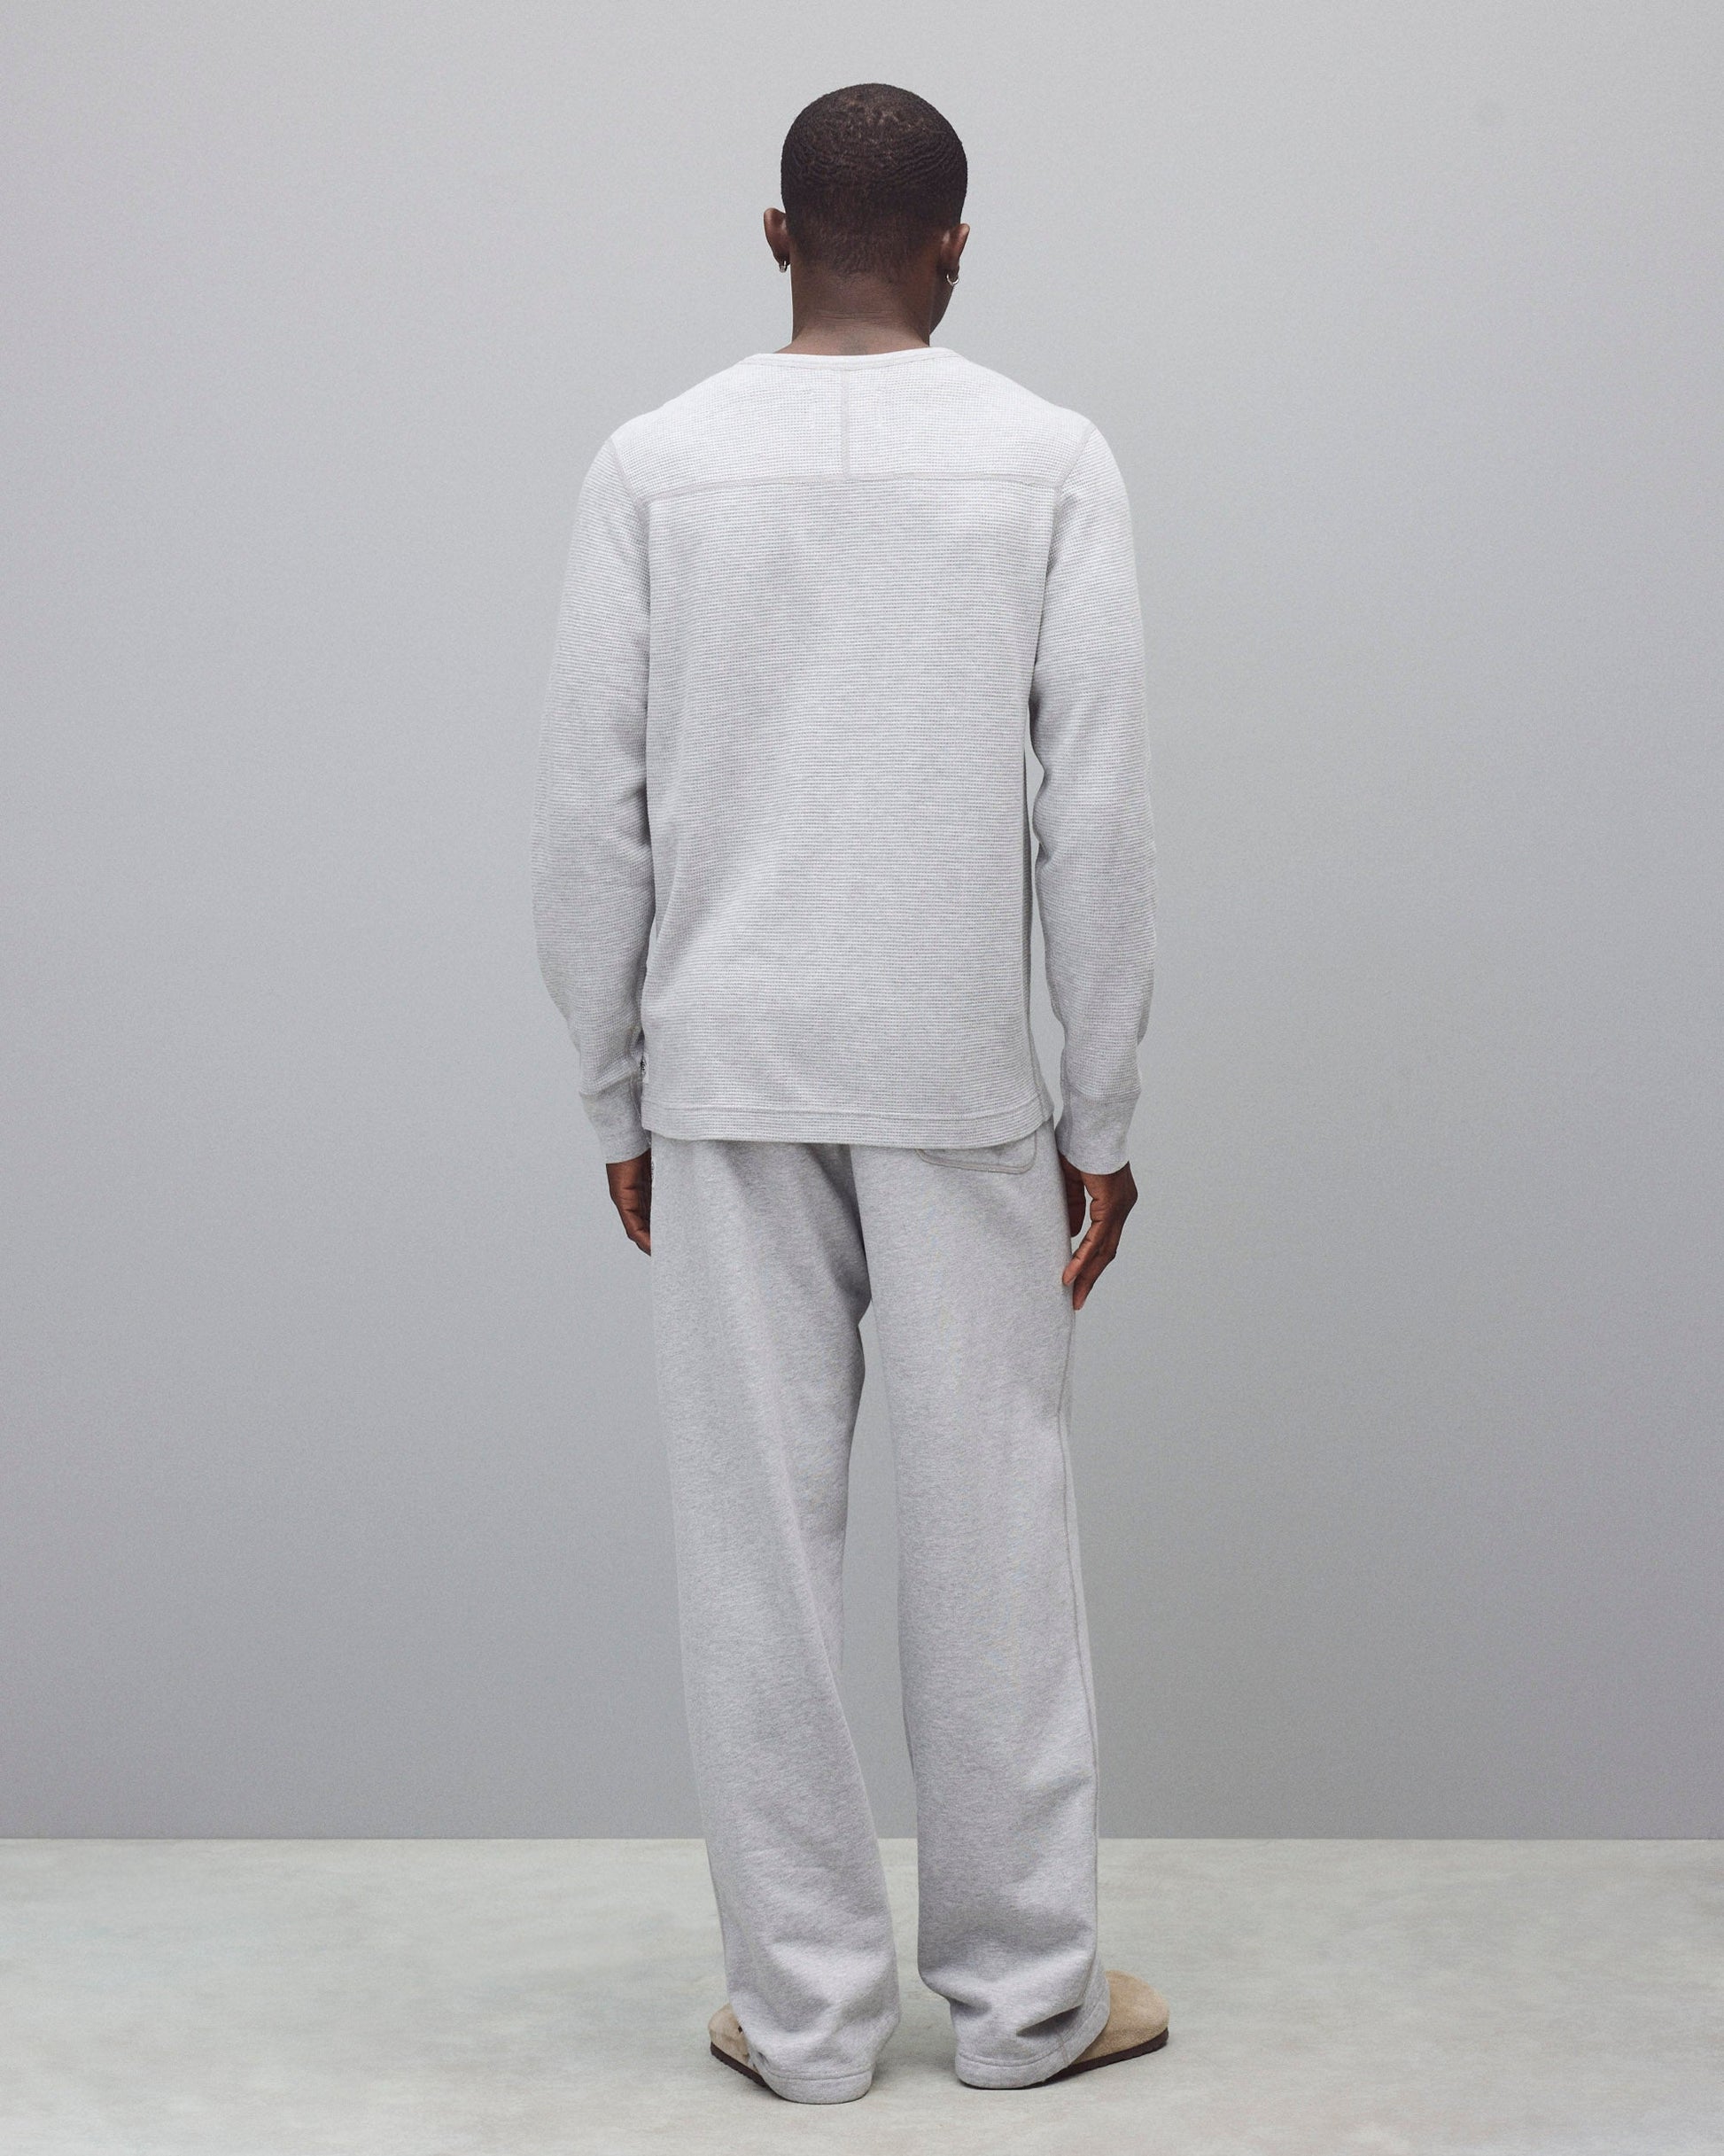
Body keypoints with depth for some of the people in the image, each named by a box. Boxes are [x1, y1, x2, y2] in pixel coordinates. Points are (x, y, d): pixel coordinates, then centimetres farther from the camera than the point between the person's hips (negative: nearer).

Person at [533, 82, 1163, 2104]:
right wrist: (1102, 1115, 3)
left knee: (757, 1537, 6)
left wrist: (619, 1098, 9)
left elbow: (589, 817, 0)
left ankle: (802, 2006, 12)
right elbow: (1101, 818, -5)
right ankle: (1026, 1989, 16)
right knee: (991, 1526, 7)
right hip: (966, 1078, -1)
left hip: (724, 1074, 1)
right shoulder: (1050, 462, -2)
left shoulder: (653, 465, 1)